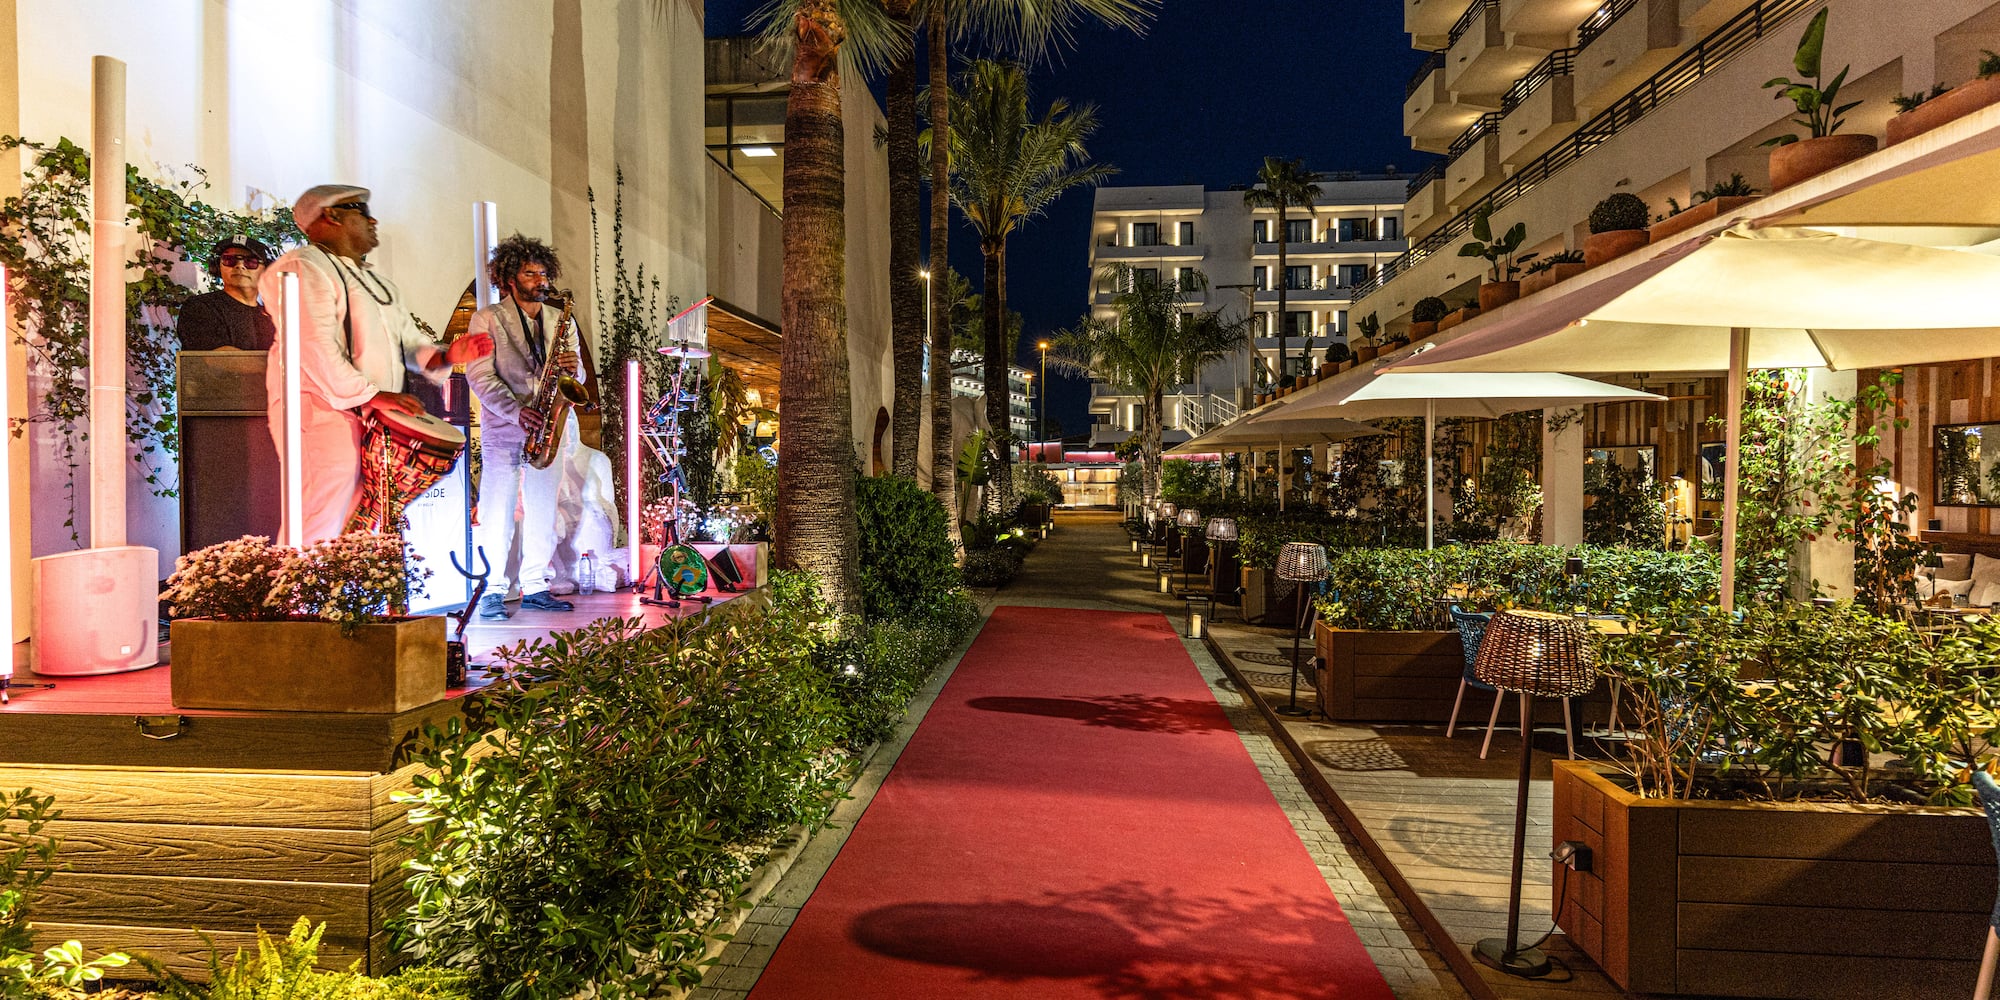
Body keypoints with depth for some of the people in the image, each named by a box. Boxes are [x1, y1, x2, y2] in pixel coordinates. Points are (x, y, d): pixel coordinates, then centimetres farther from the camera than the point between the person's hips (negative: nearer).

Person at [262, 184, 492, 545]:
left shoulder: (377, 280, 25)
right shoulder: (302, 269, -5)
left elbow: (409, 339, 22)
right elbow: (314, 347, -17)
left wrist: (444, 356, 0)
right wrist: (371, 394, -20)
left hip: (380, 419, 9)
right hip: (324, 411, -9)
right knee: (318, 532, -13)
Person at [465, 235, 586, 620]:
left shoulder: (561, 321, 15)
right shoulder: (487, 319, 2)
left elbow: (576, 379, 14)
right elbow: (479, 375, -6)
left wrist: (572, 369, -11)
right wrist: (517, 412, -19)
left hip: (550, 428, 4)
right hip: (503, 430, -4)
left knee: (543, 513, 6)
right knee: (498, 514, -4)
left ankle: (535, 588, 14)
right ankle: (493, 593, 2)